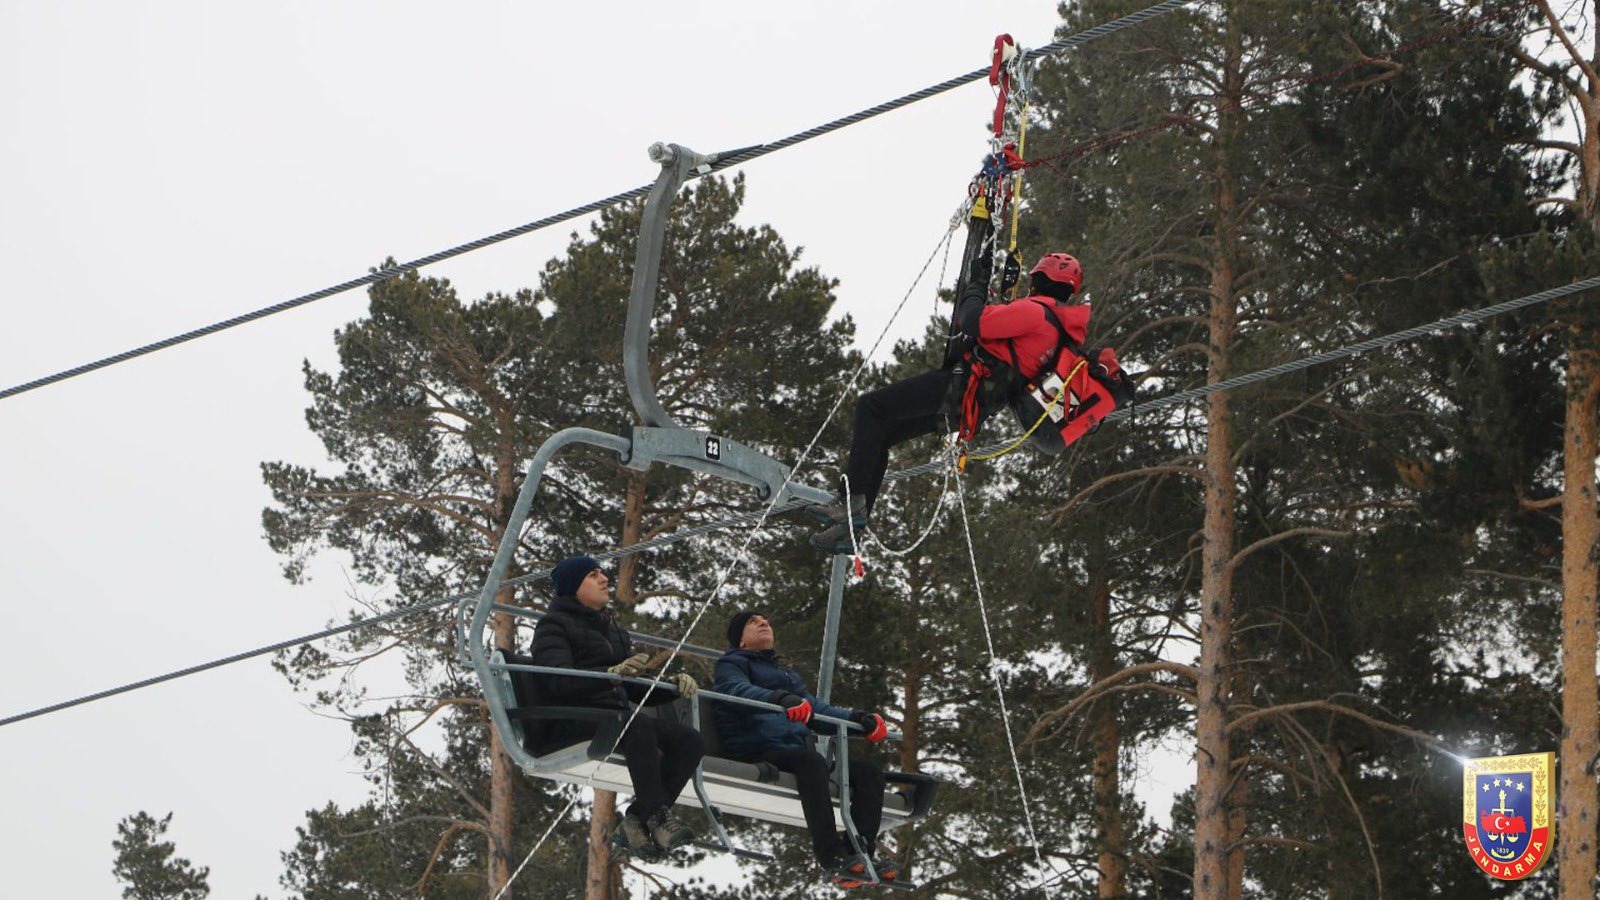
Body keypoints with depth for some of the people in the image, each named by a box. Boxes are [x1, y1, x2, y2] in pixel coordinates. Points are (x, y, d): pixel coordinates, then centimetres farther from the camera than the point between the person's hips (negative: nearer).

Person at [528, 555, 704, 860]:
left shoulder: (611, 628, 28)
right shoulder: (555, 625, 2)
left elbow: (635, 689, 24)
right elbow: (558, 681, -17)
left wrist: (673, 685, 3)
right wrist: (613, 673, -32)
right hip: (571, 719, -8)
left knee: (690, 740, -16)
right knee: (639, 727, -37)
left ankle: (637, 819, -18)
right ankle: (657, 815, -37)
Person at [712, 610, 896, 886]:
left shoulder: (788, 675, 35)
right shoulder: (732, 665, 12)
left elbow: (817, 710, 23)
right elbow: (738, 690, -12)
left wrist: (857, 719, 3)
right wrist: (780, 699, -33)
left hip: (798, 752, 8)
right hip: (759, 751, -8)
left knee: (868, 772, -10)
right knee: (811, 761, -37)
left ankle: (860, 852, -26)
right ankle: (833, 857, -46)